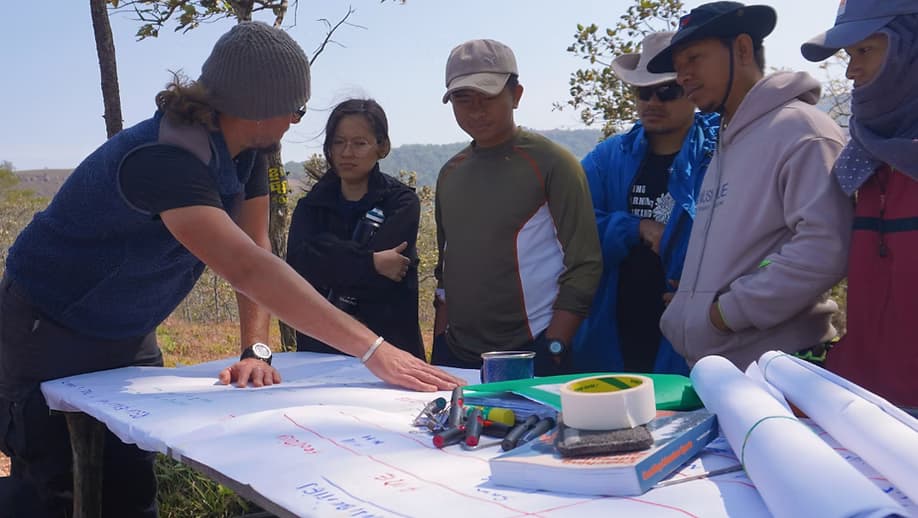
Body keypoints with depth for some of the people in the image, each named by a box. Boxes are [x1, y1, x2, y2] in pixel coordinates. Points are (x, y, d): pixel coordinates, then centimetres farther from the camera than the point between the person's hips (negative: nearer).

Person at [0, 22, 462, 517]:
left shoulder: (246, 151, -9)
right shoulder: (163, 160, -37)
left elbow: (256, 250, -8)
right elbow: (247, 268, -47)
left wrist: (255, 350, -22)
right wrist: (372, 350, -51)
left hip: (127, 336, 7)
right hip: (48, 333, -7)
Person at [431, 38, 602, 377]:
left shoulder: (552, 163, -6)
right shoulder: (451, 172, 11)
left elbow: (583, 267, -10)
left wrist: (552, 349, -14)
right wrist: (440, 344, 11)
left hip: (530, 355, -5)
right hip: (455, 356, 5)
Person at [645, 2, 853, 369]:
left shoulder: (799, 130, -12)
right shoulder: (727, 146, 17)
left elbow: (825, 248, -23)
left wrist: (727, 312, -17)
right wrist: (683, 313, 8)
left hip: (774, 374, -8)